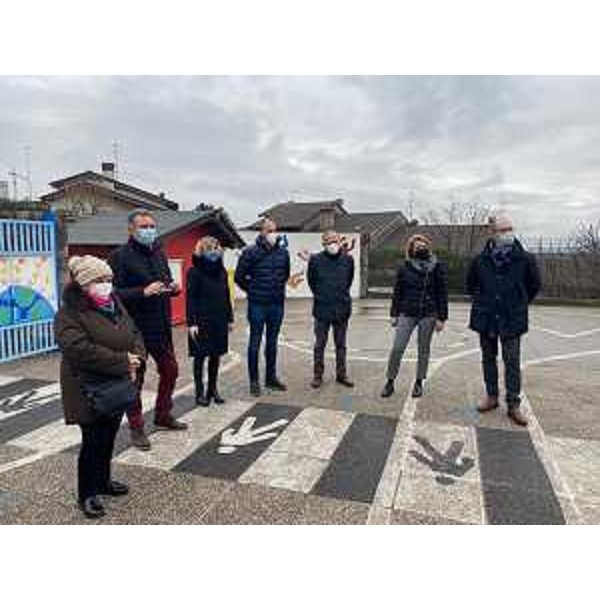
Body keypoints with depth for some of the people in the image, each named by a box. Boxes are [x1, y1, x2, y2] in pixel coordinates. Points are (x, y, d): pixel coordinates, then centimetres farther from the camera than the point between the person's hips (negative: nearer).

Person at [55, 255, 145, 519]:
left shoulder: (115, 304, 7)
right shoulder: (69, 314, -18)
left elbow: (134, 333, 9)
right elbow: (82, 350, -29)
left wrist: (135, 358, -12)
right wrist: (123, 361, -26)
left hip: (117, 386, 7)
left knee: (109, 437, 19)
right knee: (93, 441, 3)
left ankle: (103, 480, 37)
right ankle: (87, 493, 21)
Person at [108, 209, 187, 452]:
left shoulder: (159, 252, 11)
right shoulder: (120, 256, -10)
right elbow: (114, 292, -18)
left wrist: (172, 287, 0)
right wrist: (143, 292, -28)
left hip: (161, 326, 7)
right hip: (135, 328, -7)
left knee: (170, 370, 17)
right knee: (135, 378, 6)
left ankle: (163, 415, 37)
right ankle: (136, 427, 22)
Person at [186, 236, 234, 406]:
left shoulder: (222, 271, 8)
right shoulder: (194, 272, -8)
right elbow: (190, 298, -11)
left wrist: (229, 318, 12)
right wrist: (191, 322, -16)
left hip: (219, 321, 5)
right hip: (201, 321, -5)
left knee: (216, 356, 12)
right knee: (200, 357, 5)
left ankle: (213, 389, 25)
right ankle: (200, 392, 16)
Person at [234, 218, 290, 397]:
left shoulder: (283, 252, 4)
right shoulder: (251, 252, -8)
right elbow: (239, 276, -3)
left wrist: (278, 289, 13)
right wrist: (253, 290, 3)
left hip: (277, 304, 4)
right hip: (257, 305, -4)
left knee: (272, 342, 13)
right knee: (255, 343, 4)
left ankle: (271, 378, 25)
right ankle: (254, 381, 13)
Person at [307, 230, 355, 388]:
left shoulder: (348, 259, -2)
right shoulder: (316, 260, -7)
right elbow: (311, 281, 7)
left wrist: (342, 295, 12)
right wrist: (319, 295, 8)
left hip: (342, 309, 2)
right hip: (322, 309, -2)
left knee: (341, 344, 13)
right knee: (320, 344, 7)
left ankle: (341, 374, 25)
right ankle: (318, 375, 18)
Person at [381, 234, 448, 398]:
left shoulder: (438, 268, 0)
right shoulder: (404, 268, 2)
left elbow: (442, 294, 1)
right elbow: (397, 292, 6)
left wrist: (441, 318, -3)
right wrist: (394, 314, 4)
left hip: (428, 315, 0)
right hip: (407, 314, 0)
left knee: (423, 350, 9)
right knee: (397, 348, -4)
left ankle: (419, 382, 24)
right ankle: (390, 381, 9)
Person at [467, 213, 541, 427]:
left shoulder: (525, 259, -6)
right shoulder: (480, 260, -3)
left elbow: (534, 285, 9)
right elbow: (470, 284, 14)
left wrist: (519, 305, 10)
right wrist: (482, 301, 10)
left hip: (512, 320, -2)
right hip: (485, 318, 2)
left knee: (512, 362, 1)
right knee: (488, 358, 13)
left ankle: (513, 404, 11)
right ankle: (492, 396, 28)